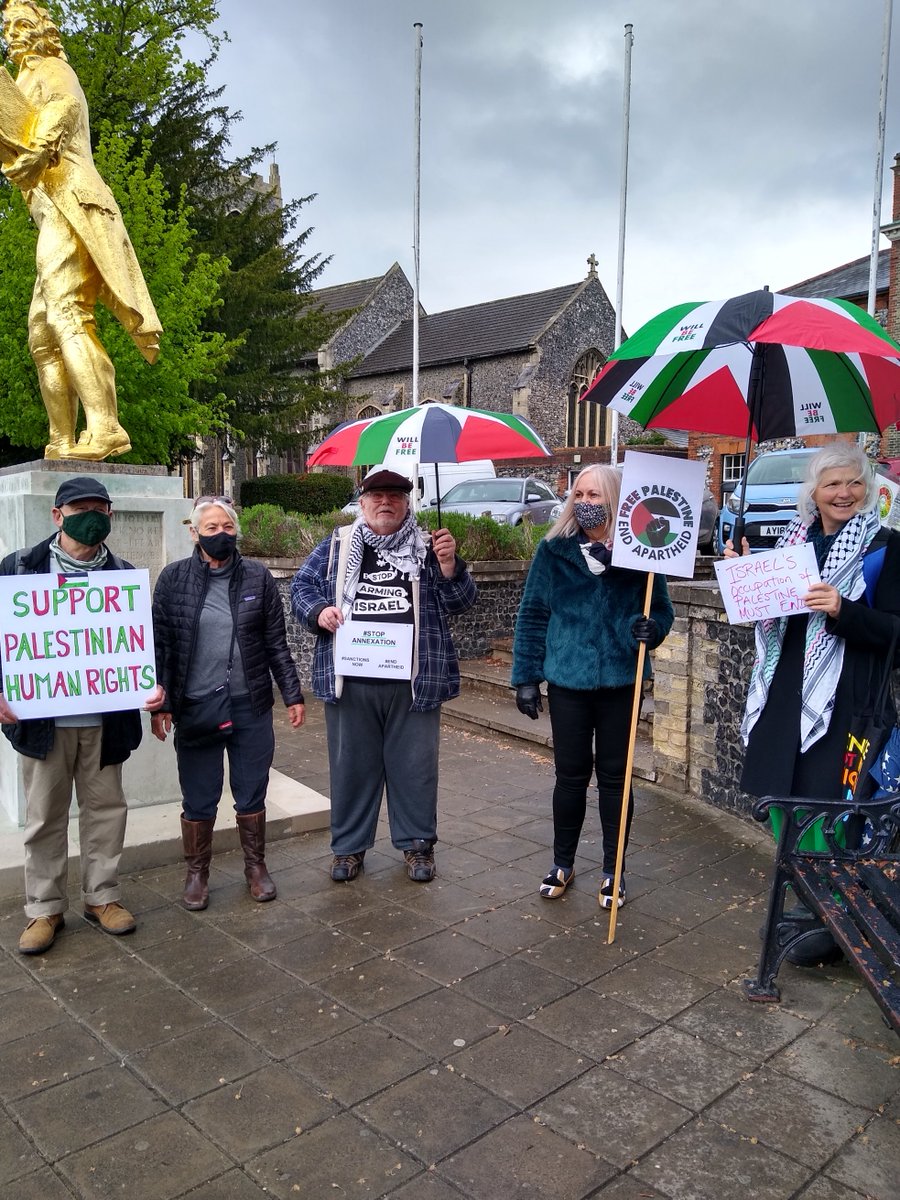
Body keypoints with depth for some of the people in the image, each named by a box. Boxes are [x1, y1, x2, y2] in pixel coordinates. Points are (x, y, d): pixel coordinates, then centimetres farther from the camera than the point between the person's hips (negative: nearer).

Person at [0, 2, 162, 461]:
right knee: (42, 334, 3)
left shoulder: (49, 71, 6)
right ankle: (62, 442, -1)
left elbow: (66, 106, -16)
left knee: (65, 312, -26)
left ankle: (104, 428, -36)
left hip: (67, 202, -10)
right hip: (56, 211, 10)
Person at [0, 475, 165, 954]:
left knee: (106, 809, 11)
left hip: (106, 718, 2)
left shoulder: (124, 573, 4)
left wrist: (154, 682, -9)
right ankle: (45, 908, 24)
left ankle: (102, 896, 28)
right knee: (45, 816, 10)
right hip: (42, 717, -1)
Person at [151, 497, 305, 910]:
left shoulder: (258, 577, 1)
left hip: (251, 706, 1)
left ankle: (256, 867, 31)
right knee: (198, 800, 11)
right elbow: (160, 645, -1)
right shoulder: (173, 578, -1)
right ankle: (196, 874, 30)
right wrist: (160, 705, -5)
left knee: (252, 795, 13)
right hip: (194, 707, -1)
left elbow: (277, 643, 4)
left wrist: (292, 695, 3)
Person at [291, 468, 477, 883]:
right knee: (351, 764, 11)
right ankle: (348, 845, 26)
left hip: (413, 681, 0)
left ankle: (417, 843, 25)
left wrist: (449, 565, -16)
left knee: (414, 765, 8)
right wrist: (319, 611, -10)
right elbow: (302, 586, 10)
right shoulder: (338, 545, 8)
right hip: (350, 681, 1)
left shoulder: (426, 549, 6)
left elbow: (460, 601, 2)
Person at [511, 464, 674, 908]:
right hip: (567, 680, 0)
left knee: (614, 776, 10)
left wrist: (651, 627, -20)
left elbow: (661, 610, 4)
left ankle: (612, 872, 26)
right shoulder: (555, 550, -1)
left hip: (620, 681, 0)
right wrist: (526, 677, -2)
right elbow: (532, 614, 1)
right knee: (570, 775, 10)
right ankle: (562, 864, 29)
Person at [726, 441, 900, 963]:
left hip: (844, 700, -5)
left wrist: (843, 610, -25)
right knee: (786, 799, 13)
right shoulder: (796, 537, 10)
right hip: (788, 694, 6)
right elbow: (769, 609, 17)